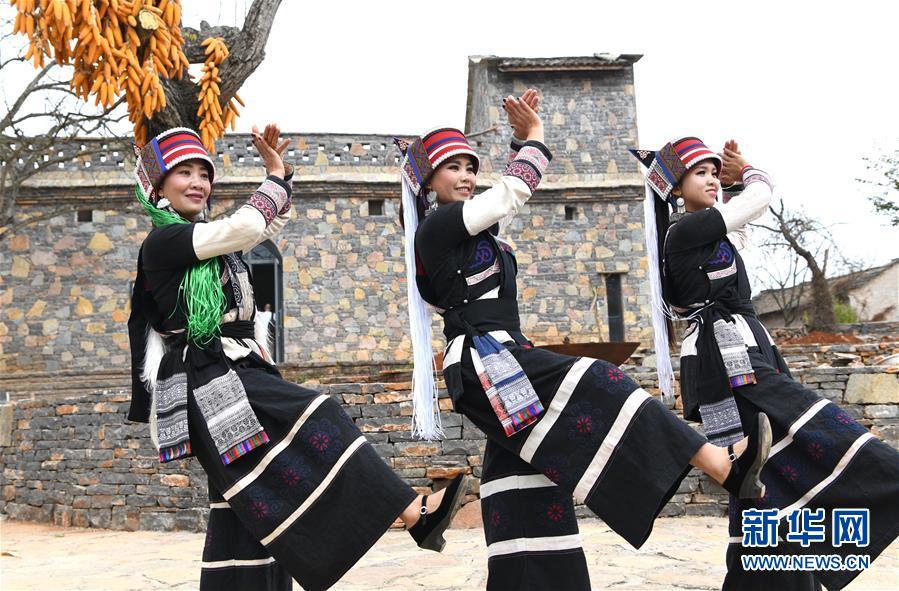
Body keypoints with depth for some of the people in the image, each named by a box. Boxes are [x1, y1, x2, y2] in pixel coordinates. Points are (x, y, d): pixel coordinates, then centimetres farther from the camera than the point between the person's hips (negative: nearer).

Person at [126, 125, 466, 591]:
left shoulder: (202, 239, 20)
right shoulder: (162, 241, -7)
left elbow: (267, 228, 30)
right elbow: (245, 226, -17)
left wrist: (278, 174, 19)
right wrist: (276, 180, 0)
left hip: (229, 381, 10)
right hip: (208, 386, -10)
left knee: (251, 509, 8)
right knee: (314, 421, -22)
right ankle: (413, 513, -24)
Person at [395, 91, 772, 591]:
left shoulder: (463, 228, 22)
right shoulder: (437, 226, -5)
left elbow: (509, 197, 32)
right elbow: (511, 193, -6)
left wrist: (523, 139, 21)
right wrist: (535, 139, 10)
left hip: (496, 368, 10)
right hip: (485, 362, -10)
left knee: (528, 503, 4)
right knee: (595, 390, -21)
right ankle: (721, 465, -25)